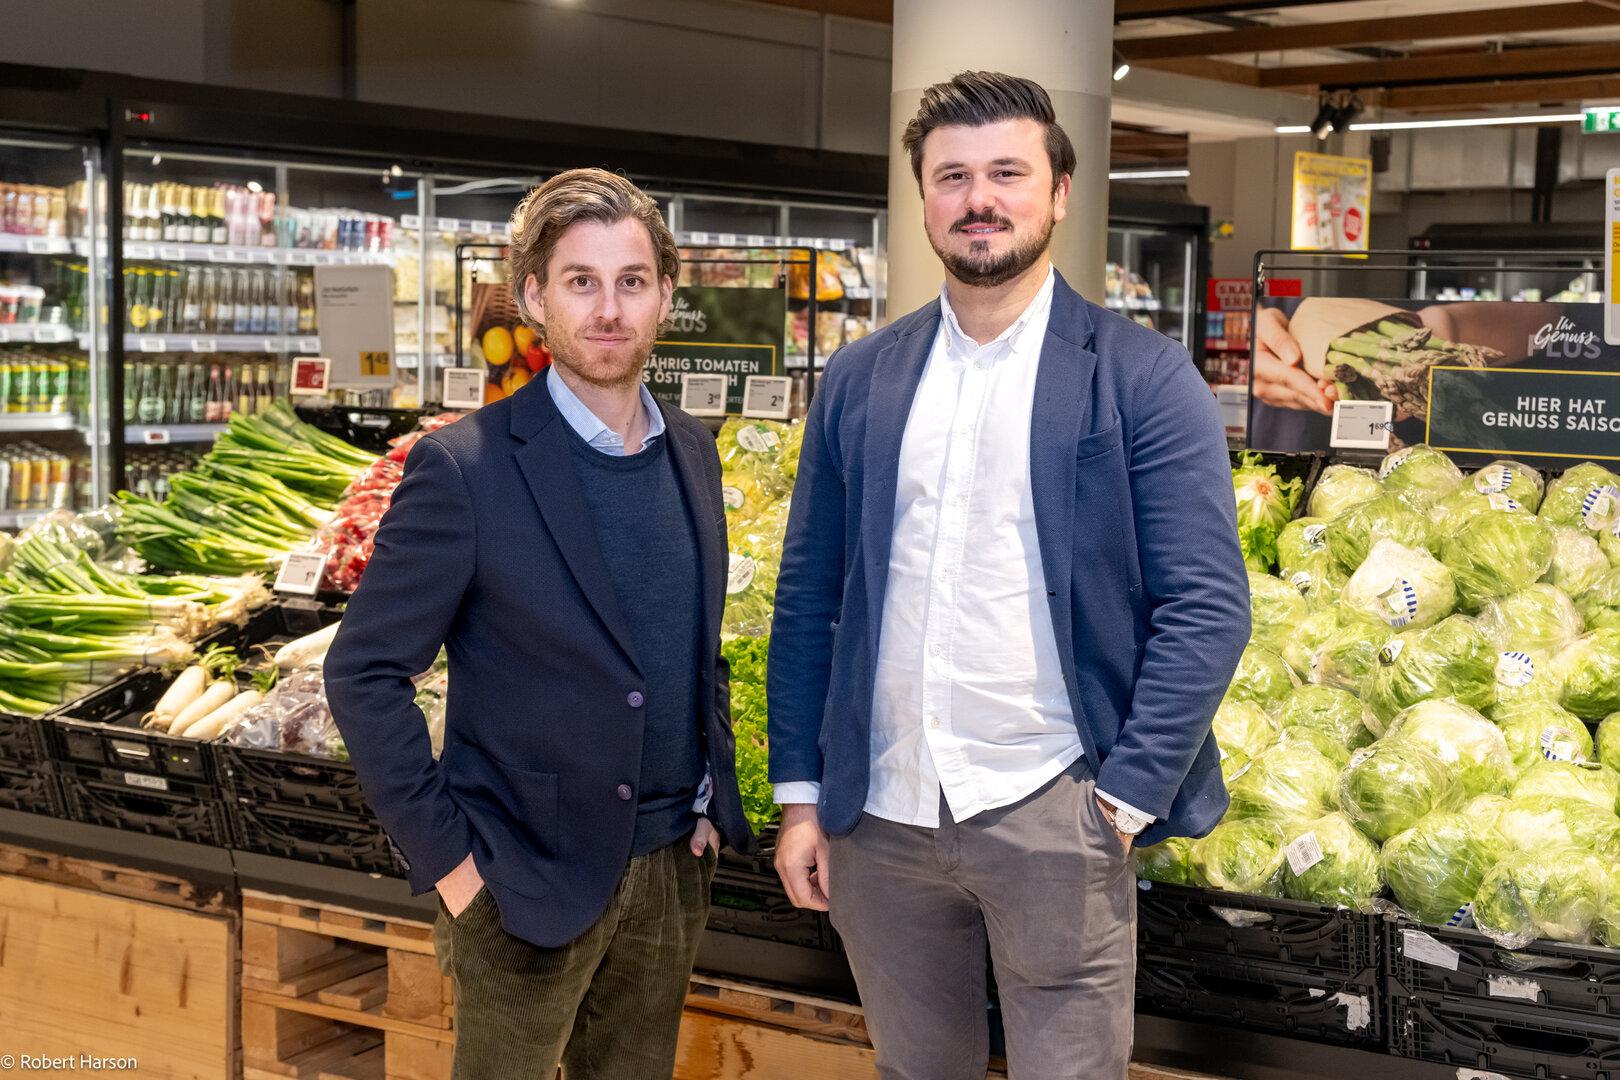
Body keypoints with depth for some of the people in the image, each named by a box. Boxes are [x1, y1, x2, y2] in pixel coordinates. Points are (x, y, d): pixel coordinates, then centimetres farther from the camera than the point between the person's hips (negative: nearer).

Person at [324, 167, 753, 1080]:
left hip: (673, 866, 5)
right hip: (530, 879, -5)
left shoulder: (691, 452, 5)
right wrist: (448, 858, -13)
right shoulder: (466, 467, -15)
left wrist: (715, 802, 8)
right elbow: (364, 674, -12)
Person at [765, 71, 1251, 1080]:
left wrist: (1126, 798, -12)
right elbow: (808, 597, 10)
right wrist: (800, 792, 6)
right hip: (879, 816, 4)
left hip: (1051, 812, -3)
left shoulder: (1142, 377, -4)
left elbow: (1208, 608, -7)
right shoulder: (860, 380, 8)